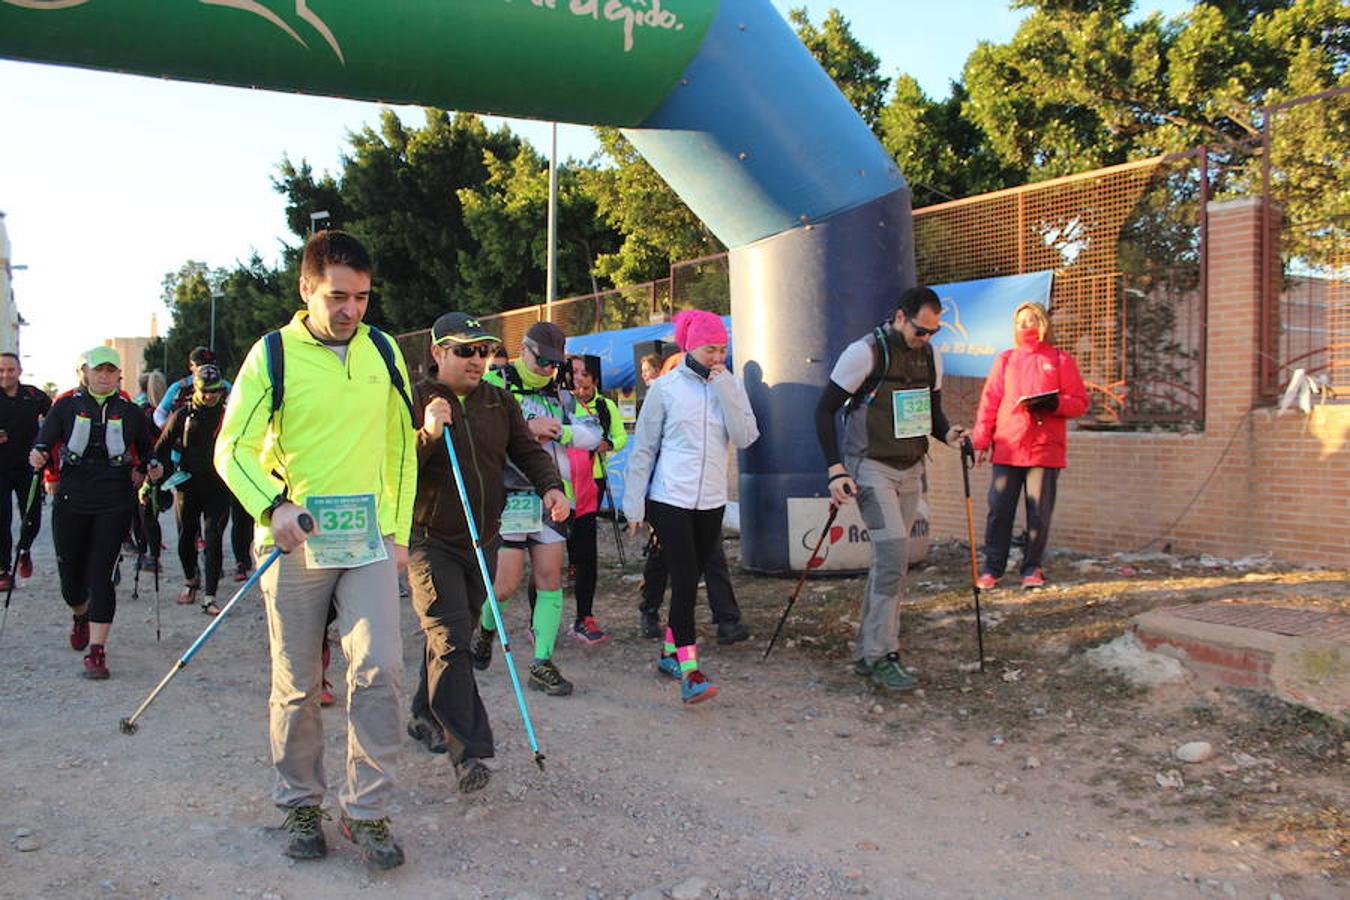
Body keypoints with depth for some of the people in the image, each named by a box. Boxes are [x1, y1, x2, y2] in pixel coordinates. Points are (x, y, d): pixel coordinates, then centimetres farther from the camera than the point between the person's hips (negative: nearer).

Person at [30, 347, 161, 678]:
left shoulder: (129, 411, 6)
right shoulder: (66, 405, 4)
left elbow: (144, 451, 17)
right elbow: (44, 441, 0)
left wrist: (151, 469, -3)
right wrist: (38, 456, -22)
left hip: (115, 504, -1)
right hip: (71, 501, 1)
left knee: (101, 574, -8)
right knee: (71, 573, 10)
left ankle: (97, 651, -6)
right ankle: (80, 616, 44)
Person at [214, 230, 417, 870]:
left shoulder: (383, 351, 7)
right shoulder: (274, 355, -3)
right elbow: (234, 448, -3)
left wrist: (398, 527, 9)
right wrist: (272, 506, -21)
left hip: (369, 540, 2)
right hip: (295, 543, -2)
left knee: (378, 669, -6)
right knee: (296, 685, 8)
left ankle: (367, 810, 7)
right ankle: (300, 805, 25)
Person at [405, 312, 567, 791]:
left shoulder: (500, 401, 8)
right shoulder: (415, 400, -8)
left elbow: (528, 450, 8)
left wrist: (551, 486, -11)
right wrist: (428, 435, -29)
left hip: (482, 542, 6)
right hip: (431, 541, -5)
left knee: (455, 634, 17)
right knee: (450, 640, -12)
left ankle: (426, 717, 37)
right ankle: (468, 751, -11)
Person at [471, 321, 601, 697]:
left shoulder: (560, 394, 14)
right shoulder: (496, 384, -4)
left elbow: (592, 433, 6)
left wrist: (558, 430, -11)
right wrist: (526, 427, -22)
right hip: (509, 497, -5)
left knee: (550, 580, 3)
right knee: (506, 584, -2)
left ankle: (542, 663, 11)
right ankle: (486, 627, 31)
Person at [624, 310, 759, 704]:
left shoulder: (731, 386, 6)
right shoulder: (666, 387, -4)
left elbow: (746, 438, -7)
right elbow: (643, 448, -1)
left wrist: (725, 389, -13)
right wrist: (634, 506, -2)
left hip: (711, 501, 4)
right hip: (670, 499, -4)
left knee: (689, 582, 13)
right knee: (685, 582, -12)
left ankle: (670, 653, 29)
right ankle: (689, 672, -14)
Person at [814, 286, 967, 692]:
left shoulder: (931, 356, 6)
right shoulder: (865, 352, -13)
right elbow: (824, 410, -10)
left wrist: (947, 433, -5)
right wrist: (836, 470, -17)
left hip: (911, 470, 7)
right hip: (871, 467, -7)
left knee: (889, 561, 8)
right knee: (894, 552, -18)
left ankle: (867, 654, 18)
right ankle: (882, 656, -10)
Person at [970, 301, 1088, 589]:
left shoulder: (1061, 360, 8)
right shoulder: (1005, 360, 13)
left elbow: (1080, 403, 5)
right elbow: (989, 401, 10)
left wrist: (1053, 404, -15)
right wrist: (981, 440, 2)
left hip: (1045, 449, -1)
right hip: (1007, 448, 1)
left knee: (1039, 512, 1)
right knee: (998, 510, -1)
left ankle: (1033, 568, 13)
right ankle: (992, 568, 7)